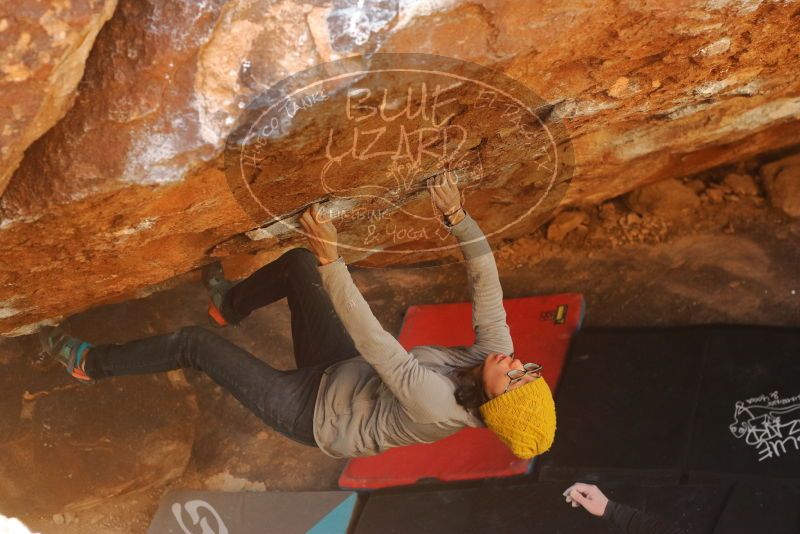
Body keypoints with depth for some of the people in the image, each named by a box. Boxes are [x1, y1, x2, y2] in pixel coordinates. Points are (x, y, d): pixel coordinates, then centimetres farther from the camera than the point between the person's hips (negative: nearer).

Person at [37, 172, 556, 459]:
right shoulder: (493, 355, -18)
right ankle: (229, 305, 36)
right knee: (297, 262, 6)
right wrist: (456, 215, -22)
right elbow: (487, 274, -13)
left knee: (195, 342, -5)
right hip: (341, 374, 7)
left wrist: (332, 262, -41)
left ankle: (93, 363, 22)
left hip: (313, 414, -7)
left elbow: (376, 346, -40)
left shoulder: (438, 405, -38)